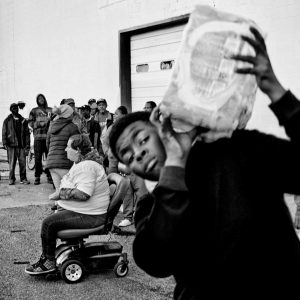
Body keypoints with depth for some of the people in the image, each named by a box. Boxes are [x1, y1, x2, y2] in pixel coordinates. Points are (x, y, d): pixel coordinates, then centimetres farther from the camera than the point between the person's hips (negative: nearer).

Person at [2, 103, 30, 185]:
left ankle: (23, 179, 7)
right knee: (11, 163, -1)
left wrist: (27, 145, 3)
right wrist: (4, 143, -5)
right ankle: (11, 179, 9)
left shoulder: (23, 121, 12)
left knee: (23, 162, -2)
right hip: (11, 145, -1)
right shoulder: (7, 121, 9)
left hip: (21, 145, 1)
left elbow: (27, 133, 10)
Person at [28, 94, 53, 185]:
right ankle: (37, 177, 4)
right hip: (38, 136, -1)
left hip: (49, 136, 1)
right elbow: (30, 122, 6)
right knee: (37, 158, -3)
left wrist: (50, 121, -11)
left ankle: (49, 176, 6)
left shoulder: (51, 110, 15)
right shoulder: (34, 111, 12)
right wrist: (40, 124, -8)